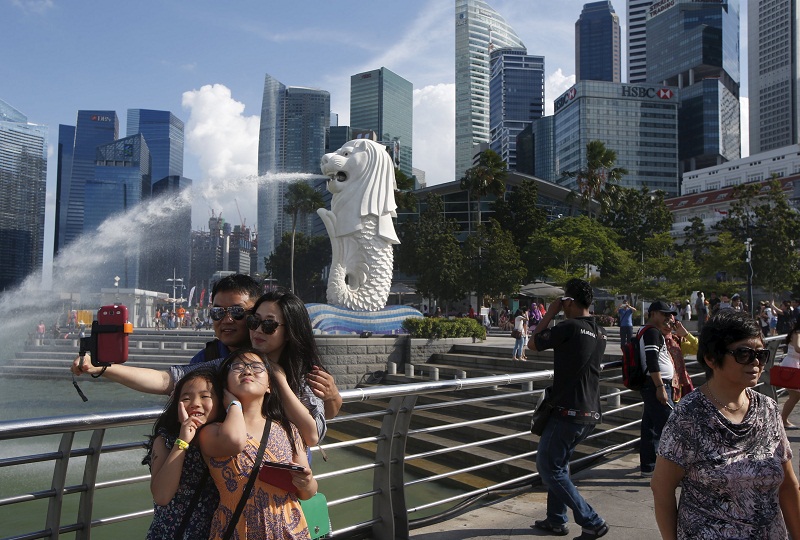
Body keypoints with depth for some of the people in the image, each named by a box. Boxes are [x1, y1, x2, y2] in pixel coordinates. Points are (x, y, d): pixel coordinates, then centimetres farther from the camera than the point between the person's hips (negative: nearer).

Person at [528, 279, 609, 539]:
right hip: (591, 413, 9)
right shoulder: (599, 332, 7)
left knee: (547, 467, 1)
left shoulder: (569, 327, -18)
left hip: (569, 412, -9)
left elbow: (533, 343, -6)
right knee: (559, 463, 22)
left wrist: (550, 312, 0)